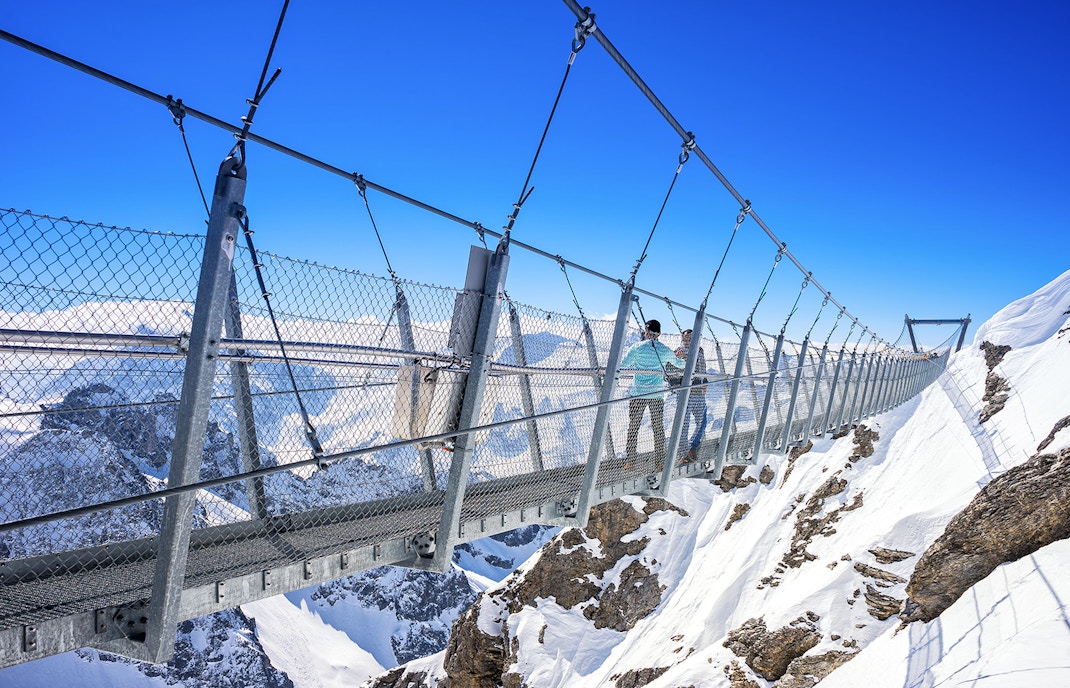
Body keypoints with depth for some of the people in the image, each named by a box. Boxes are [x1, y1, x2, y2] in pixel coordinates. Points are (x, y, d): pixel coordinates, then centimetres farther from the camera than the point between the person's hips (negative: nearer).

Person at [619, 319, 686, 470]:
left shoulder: (637, 348, -2)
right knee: (659, 428, 8)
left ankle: (629, 461, 1)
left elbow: (622, 366, -6)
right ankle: (660, 462, 10)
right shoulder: (665, 350, 5)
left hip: (638, 393, -2)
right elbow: (678, 363, 23)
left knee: (633, 427, 3)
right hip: (657, 394, 2)